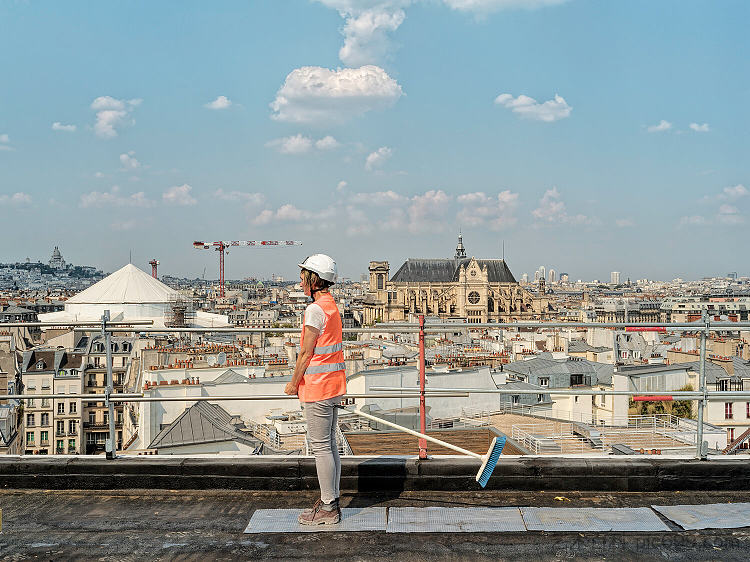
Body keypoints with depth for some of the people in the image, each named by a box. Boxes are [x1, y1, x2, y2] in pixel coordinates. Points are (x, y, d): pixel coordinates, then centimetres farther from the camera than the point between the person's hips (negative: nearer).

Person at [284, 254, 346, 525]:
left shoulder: (315, 309, -17)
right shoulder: (332, 306, 12)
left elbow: (306, 353, -16)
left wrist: (294, 383, -4)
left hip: (317, 386, -10)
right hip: (334, 384, 10)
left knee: (321, 446, -3)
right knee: (329, 444, 15)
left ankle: (328, 508, 4)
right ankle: (331, 501, 23)